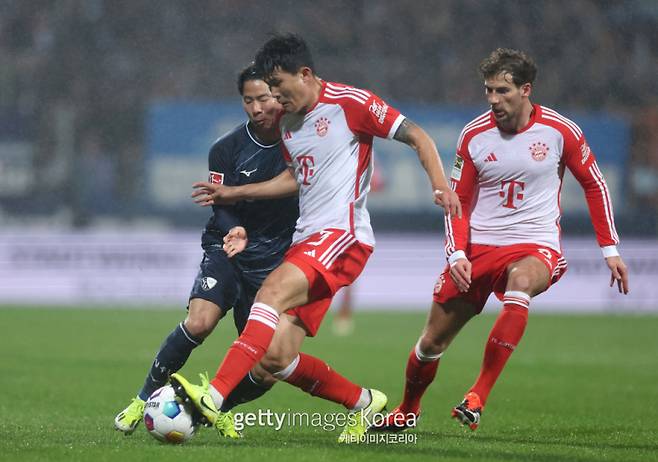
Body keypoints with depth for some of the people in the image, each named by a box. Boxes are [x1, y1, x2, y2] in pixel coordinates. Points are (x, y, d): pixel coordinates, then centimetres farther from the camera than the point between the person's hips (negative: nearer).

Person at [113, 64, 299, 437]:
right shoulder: (226, 150, -6)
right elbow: (223, 208, -11)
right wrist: (235, 231, -31)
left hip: (275, 263, 1)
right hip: (226, 251, -1)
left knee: (268, 372, -7)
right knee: (199, 322, -28)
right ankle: (145, 399, -9)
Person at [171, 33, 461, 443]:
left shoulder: (349, 103, -7)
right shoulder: (287, 122, 17)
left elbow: (417, 136, -6)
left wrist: (440, 184, -21)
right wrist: (234, 193, 29)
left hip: (342, 236, -8)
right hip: (306, 240, 8)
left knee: (271, 292, -30)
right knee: (275, 357, -3)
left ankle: (214, 397, -38)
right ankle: (362, 402, 17)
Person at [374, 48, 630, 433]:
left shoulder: (560, 131, -5)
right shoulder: (474, 135, -1)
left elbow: (594, 184, 8)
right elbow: (458, 201, 9)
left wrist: (610, 249, 6)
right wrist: (456, 253, -6)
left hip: (536, 247, -3)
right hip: (478, 247, 3)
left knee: (520, 282, -39)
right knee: (432, 342, 3)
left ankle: (478, 398, -36)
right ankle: (407, 410, 33)